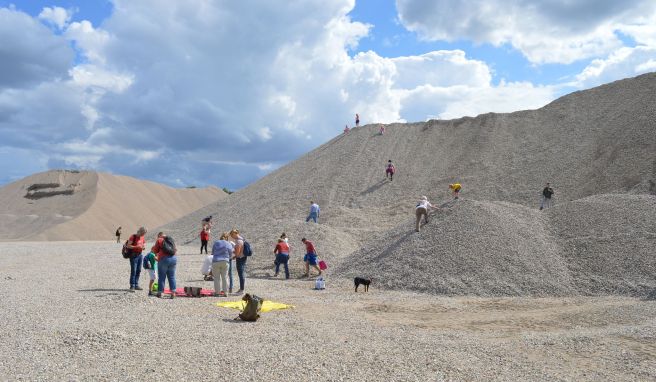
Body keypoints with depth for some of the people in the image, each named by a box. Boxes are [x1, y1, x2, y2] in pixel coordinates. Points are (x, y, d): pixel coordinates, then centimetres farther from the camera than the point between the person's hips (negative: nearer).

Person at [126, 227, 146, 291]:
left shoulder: (142, 238, 10)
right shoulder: (133, 237, -9)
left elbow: (144, 243, 23)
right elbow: (128, 246, -14)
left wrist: (143, 246, 0)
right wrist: (136, 247, -24)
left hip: (140, 255, 7)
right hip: (133, 255, -7)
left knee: (138, 271, 8)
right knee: (133, 271, -8)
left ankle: (136, 285, 16)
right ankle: (132, 286, -6)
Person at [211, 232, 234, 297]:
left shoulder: (216, 243, 4)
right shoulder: (229, 244, 2)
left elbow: (213, 252, 12)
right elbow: (230, 255, 5)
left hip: (216, 262, 0)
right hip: (225, 262, 0)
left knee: (217, 278, 6)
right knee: (225, 277, 8)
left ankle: (217, 292, 8)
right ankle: (225, 292, 10)